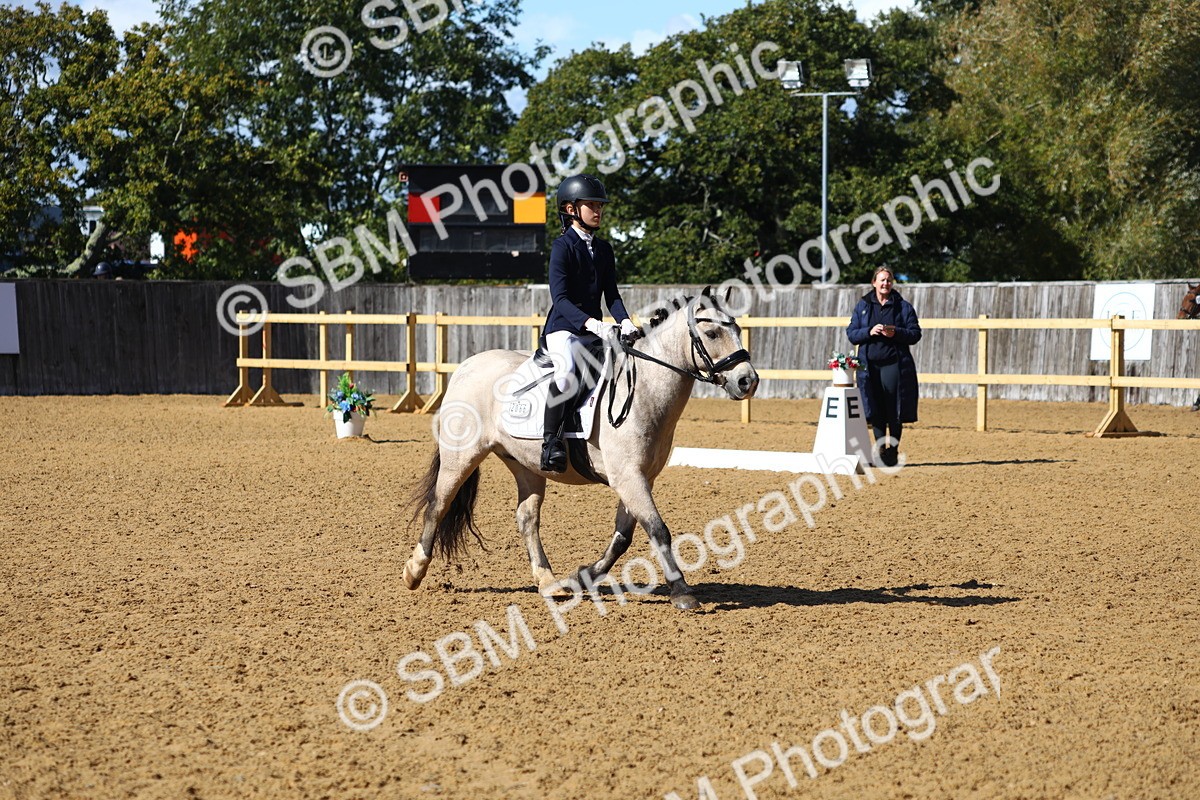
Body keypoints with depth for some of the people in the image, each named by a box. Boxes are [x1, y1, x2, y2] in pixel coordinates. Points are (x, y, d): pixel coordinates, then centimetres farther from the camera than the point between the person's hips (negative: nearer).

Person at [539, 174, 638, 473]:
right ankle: (550, 440, -30)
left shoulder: (604, 249, 15)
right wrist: (589, 322, -30)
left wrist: (624, 321, -9)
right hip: (563, 328, -7)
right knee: (566, 369, -34)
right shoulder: (563, 246, -7)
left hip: (595, 331, 8)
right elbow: (559, 297, -16)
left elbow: (611, 294, 11)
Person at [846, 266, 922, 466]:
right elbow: (851, 333, 7)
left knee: (894, 411, -1)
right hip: (869, 365, 2)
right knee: (875, 411, 3)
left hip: (894, 365, -2)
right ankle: (880, 450, 10)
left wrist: (895, 332, -15)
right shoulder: (863, 306, 11)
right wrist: (869, 332, -12)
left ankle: (893, 450, 8)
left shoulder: (903, 306, 6)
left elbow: (915, 334, 2)